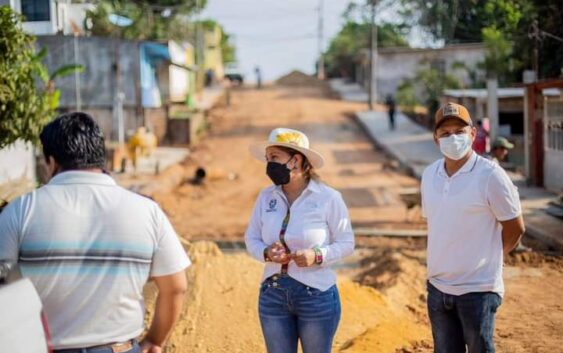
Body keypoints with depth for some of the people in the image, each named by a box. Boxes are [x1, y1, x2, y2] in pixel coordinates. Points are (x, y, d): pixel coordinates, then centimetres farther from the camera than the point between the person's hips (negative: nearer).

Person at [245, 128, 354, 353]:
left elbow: (346, 242, -4)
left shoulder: (328, 198, -9)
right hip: (273, 295, 4)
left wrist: (318, 256, -22)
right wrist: (266, 253, -16)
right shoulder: (266, 197, 1)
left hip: (316, 295, -3)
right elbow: (251, 238, 6)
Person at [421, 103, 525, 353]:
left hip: (477, 290, -5)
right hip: (437, 287, 6)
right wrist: (445, 261, 12)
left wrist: (488, 260, 4)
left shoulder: (490, 175, -13)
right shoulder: (429, 175, 4)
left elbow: (515, 228, -6)